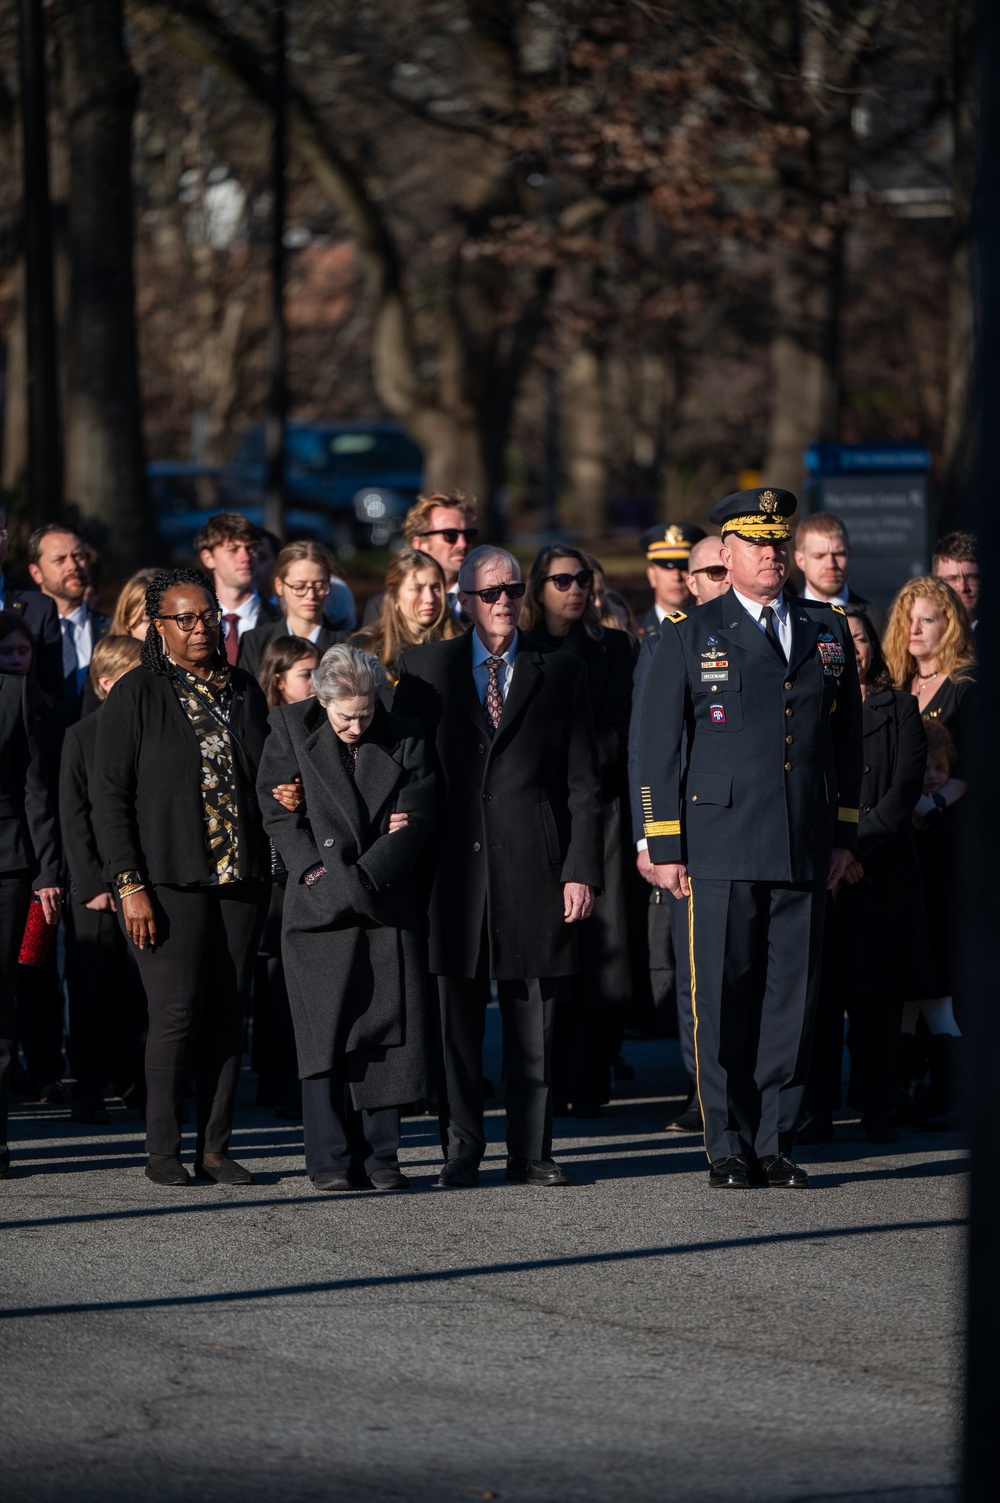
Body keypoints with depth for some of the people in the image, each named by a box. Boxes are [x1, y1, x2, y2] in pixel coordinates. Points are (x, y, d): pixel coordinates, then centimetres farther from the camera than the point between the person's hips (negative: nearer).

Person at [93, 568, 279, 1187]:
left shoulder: (243, 690, 12)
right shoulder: (137, 694, -2)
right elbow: (110, 794, -5)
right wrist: (129, 884, -11)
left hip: (241, 878, 4)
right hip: (170, 880, -4)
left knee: (228, 1014, 3)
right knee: (176, 1013, -8)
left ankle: (215, 1147, 9)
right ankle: (163, 1150, 2)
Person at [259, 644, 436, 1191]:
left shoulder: (405, 741, 5)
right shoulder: (289, 730, 2)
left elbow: (416, 821, -2)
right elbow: (280, 817, 0)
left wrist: (364, 878, -12)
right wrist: (328, 880, -10)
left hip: (389, 909, 1)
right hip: (320, 910, -1)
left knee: (388, 1030, -1)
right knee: (325, 1031, -4)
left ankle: (379, 1156, 5)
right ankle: (330, 1160, 0)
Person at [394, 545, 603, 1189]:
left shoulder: (560, 672, 9)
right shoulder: (426, 668, 10)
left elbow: (583, 783, 6)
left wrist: (582, 870, -2)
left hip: (534, 864, 0)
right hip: (456, 863, 0)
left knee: (535, 1019, 3)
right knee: (457, 1018, 1)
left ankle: (532, 1150, 10)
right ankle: (461, 1152, 8)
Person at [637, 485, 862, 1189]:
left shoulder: (828, 633, 13)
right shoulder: (691, 635, 3)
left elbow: (847, 738, 18)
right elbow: (658, 744, 2)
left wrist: (844, 834, 12)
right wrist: (665, 846, -3)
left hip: (805, 853, 3)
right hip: (721, 849, -3)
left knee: (792, 997, 2)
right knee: (723, 999, -3)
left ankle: (776, 1142, 8)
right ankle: (729, 1148, 4)